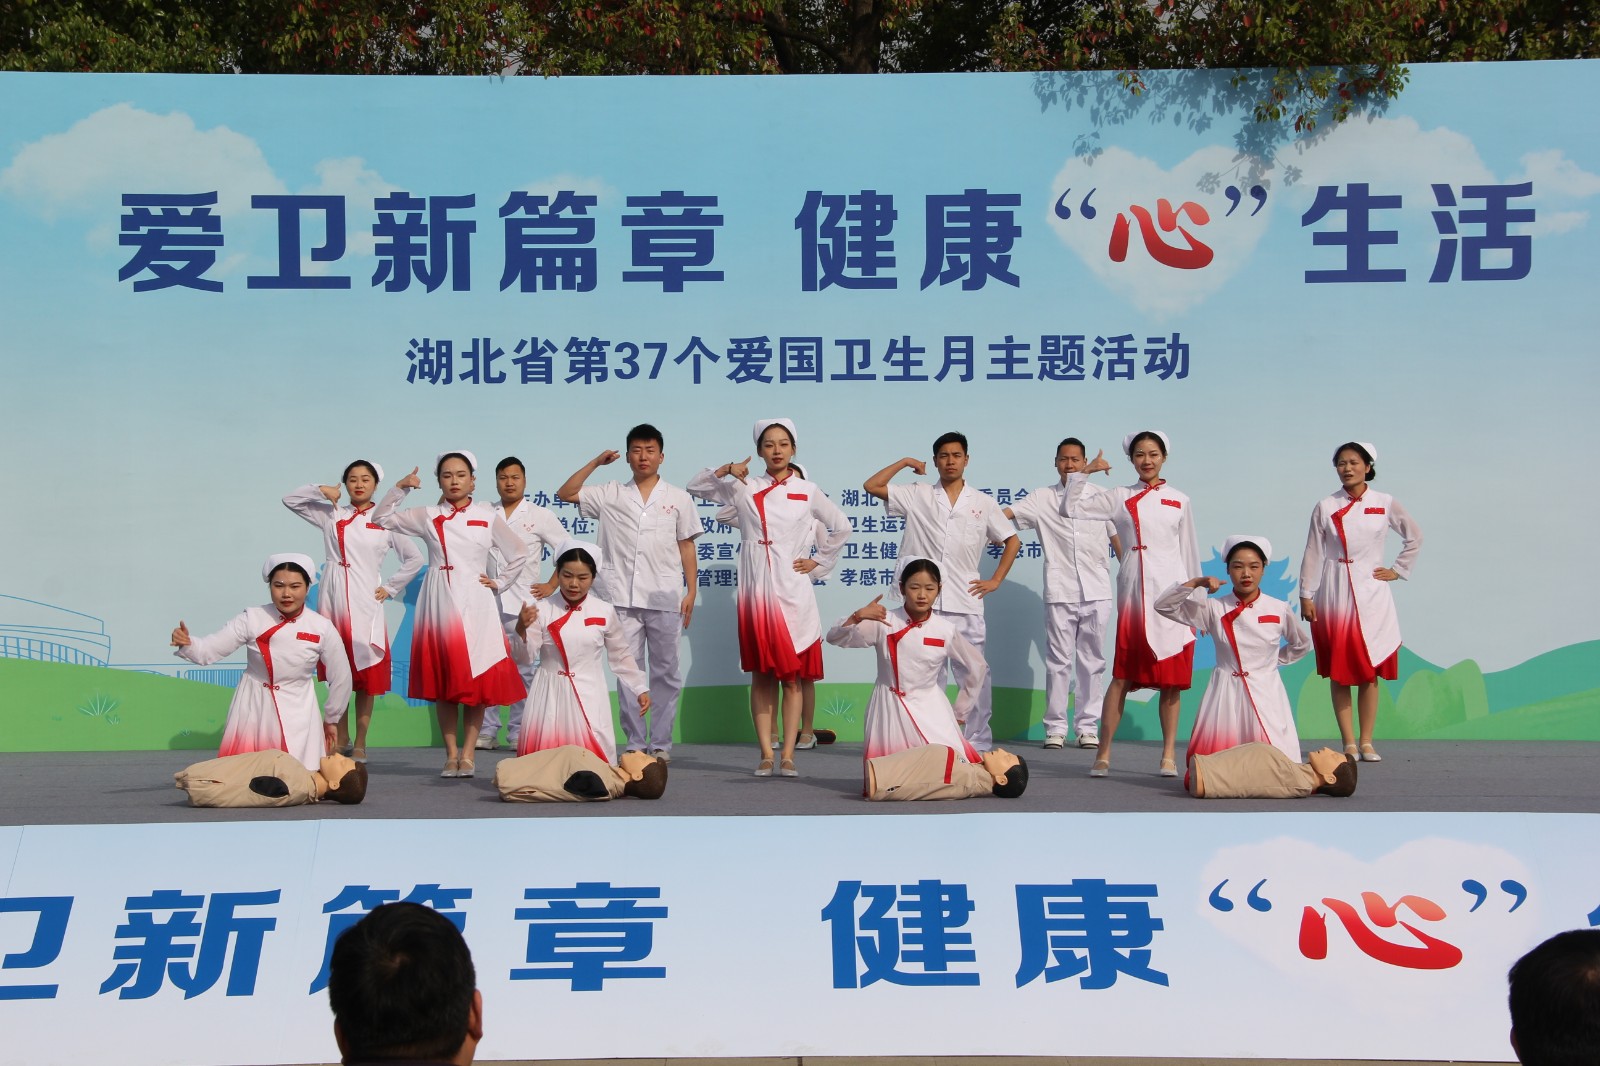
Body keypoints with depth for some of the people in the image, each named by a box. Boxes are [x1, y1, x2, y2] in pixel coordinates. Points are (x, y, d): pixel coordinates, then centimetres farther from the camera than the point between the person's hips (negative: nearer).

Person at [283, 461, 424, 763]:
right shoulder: (331, 515, 10)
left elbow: (414, 559, 11)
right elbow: (290, 500, 11)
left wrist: (390, 589, 5)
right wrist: (321, 490, -1)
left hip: (365, 603, -2)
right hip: (332, 601, 2)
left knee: (366, 676, -1)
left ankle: (359, 744, 6)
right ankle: (340, 740, 16)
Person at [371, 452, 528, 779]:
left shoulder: (488, 518, 6)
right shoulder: (427, 516, 6)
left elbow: (519, 553, 13)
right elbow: (381, 518, 7)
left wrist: (499, 583, 6)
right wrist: (400, 488, -1)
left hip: (475, 604, -1)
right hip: (438, 604, 1)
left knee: (477, 679, -3)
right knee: (443, 682, 2)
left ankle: (467, 754, 4)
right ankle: (450, 754, 9)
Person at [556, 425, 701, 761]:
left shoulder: (678, 499, 10)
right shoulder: (611, 495, 11)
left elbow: (687, 548, 9)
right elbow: (566, 493, 9)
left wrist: (691, 592, 2)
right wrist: (596, 463, 4)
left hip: (665, 598, -1)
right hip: (622, 597, 1)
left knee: (665, 671, 2)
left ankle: (660, 743, 8)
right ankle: (635, 743, 8)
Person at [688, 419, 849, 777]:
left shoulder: (807, 491, 6)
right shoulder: (744, 488, 6)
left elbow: (842, 527, 15)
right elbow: (695, 487, 10)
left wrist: (818, 561, 8)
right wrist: (725, 470, -5)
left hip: (792, 592, 0)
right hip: (755, 591, 1)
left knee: (792, 677, 0)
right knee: (761, 676, 3)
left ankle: (788, 756, 1)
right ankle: (766, 755, 5)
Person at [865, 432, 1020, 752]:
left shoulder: (982, 504, 10)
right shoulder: (917, 496, 8)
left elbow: (1012, 541, 17)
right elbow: (872, 486, 3)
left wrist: (995, 580, 8)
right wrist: (905, 462, 6)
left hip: (965, 603, 0)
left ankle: (978, 741, 6)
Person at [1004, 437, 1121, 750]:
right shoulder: (1043, 498, 6)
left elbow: (1117, 538, 15)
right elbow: (1006, 512, -5)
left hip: (1096, 592, 1)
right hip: (1060, 592, -1)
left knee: (1092, 660, 4)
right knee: (1058, 660, 0)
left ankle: (1088, 726, 9)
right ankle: (1055, 727, 6)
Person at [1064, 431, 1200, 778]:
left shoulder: (1179, 501, 10)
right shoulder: (1120, 498, 8)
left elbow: (1189, 553, 13)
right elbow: (1070, 509, 4)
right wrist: (1084, 473, -1)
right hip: (1133, 594, -1)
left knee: (1171, 679, 2)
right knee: (1123, 675, -2)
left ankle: (1168, 756, 8)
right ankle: (1103, 754, 2)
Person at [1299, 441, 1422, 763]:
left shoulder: (1385, 504, 3)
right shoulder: (1325, 507, 2)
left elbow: (1414, 537, 15)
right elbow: (1313, 553, 2)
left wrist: (1398, 570, 8)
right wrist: (1306, 595, -1)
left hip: (1370, 592, 0)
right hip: (1333, 594, 0)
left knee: (1369, 672, -1)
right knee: (1338, 672, -1)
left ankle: (1366, 743, 4)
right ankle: (1348, 743, 3)